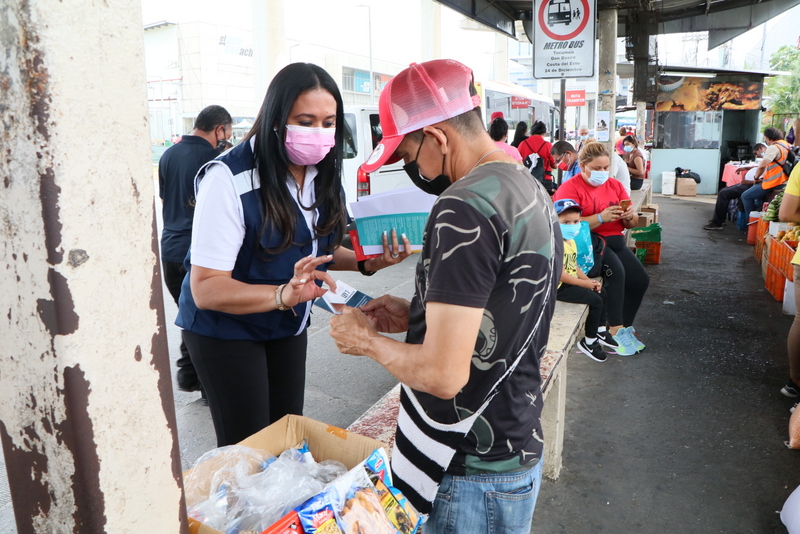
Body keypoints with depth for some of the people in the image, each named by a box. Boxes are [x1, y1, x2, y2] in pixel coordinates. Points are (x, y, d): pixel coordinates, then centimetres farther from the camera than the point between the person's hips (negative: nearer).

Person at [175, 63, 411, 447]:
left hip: (287, 327, 6)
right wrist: (283, 294, -43)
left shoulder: (322, 174, -4)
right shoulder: (229, 179, -25)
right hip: (225, 330, -6)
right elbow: (206, 289, -28)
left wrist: (365, 261, -10)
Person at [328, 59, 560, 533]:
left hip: (473, 475, -9)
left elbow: (443, 374, -27)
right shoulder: (533, 192, 6)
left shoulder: (464, 208, -24)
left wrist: (367, 340, -10)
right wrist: (415, 316, 7)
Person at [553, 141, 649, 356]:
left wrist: (630, 216, -10)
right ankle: (616, 330, -19)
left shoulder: (615, 186, 14)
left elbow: (632, 223, 13)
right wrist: (601, 217, -26)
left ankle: (624, 326, 8)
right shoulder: (570, 188, -7)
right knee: (616, 271, -31)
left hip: (615, 242, 7)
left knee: (640, 280, -12)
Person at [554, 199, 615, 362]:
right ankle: (588, 341, 1)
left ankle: (600, 331, 29)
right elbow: (560, 274, -25)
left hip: (571, 281, 11)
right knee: (595, 300, -13)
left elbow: (574, 267, 14)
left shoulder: (571, 241, 10)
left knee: (602, 293, 15)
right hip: (559, 287, -11)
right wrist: (585, 283, -18)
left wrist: (589, 280, -1)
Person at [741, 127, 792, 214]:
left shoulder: (773, 147, -18)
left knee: (746, 196, 2)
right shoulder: (787, 146, 11)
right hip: (783, 181, 10)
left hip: (773, 184, -10)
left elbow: (762, 166, -26)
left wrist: (756, 178, -8)